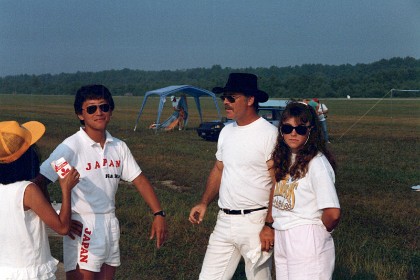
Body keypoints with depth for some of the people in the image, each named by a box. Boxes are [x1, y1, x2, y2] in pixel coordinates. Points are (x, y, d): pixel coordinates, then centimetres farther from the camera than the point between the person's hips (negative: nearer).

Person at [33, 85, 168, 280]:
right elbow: (40, 182, -17)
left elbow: (139, 180, 6)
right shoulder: (71, 147, -13)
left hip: (110, 224, 6)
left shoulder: (119, 147, 4)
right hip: (82, 226, -6)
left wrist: (159, 214, -2)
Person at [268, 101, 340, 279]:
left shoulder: (316, 163, -17)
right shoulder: (283, 159, 7)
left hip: (308, 242, -7)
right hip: (281, 239, 7)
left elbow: (332, 214, -21)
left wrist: (321, 232, -3)